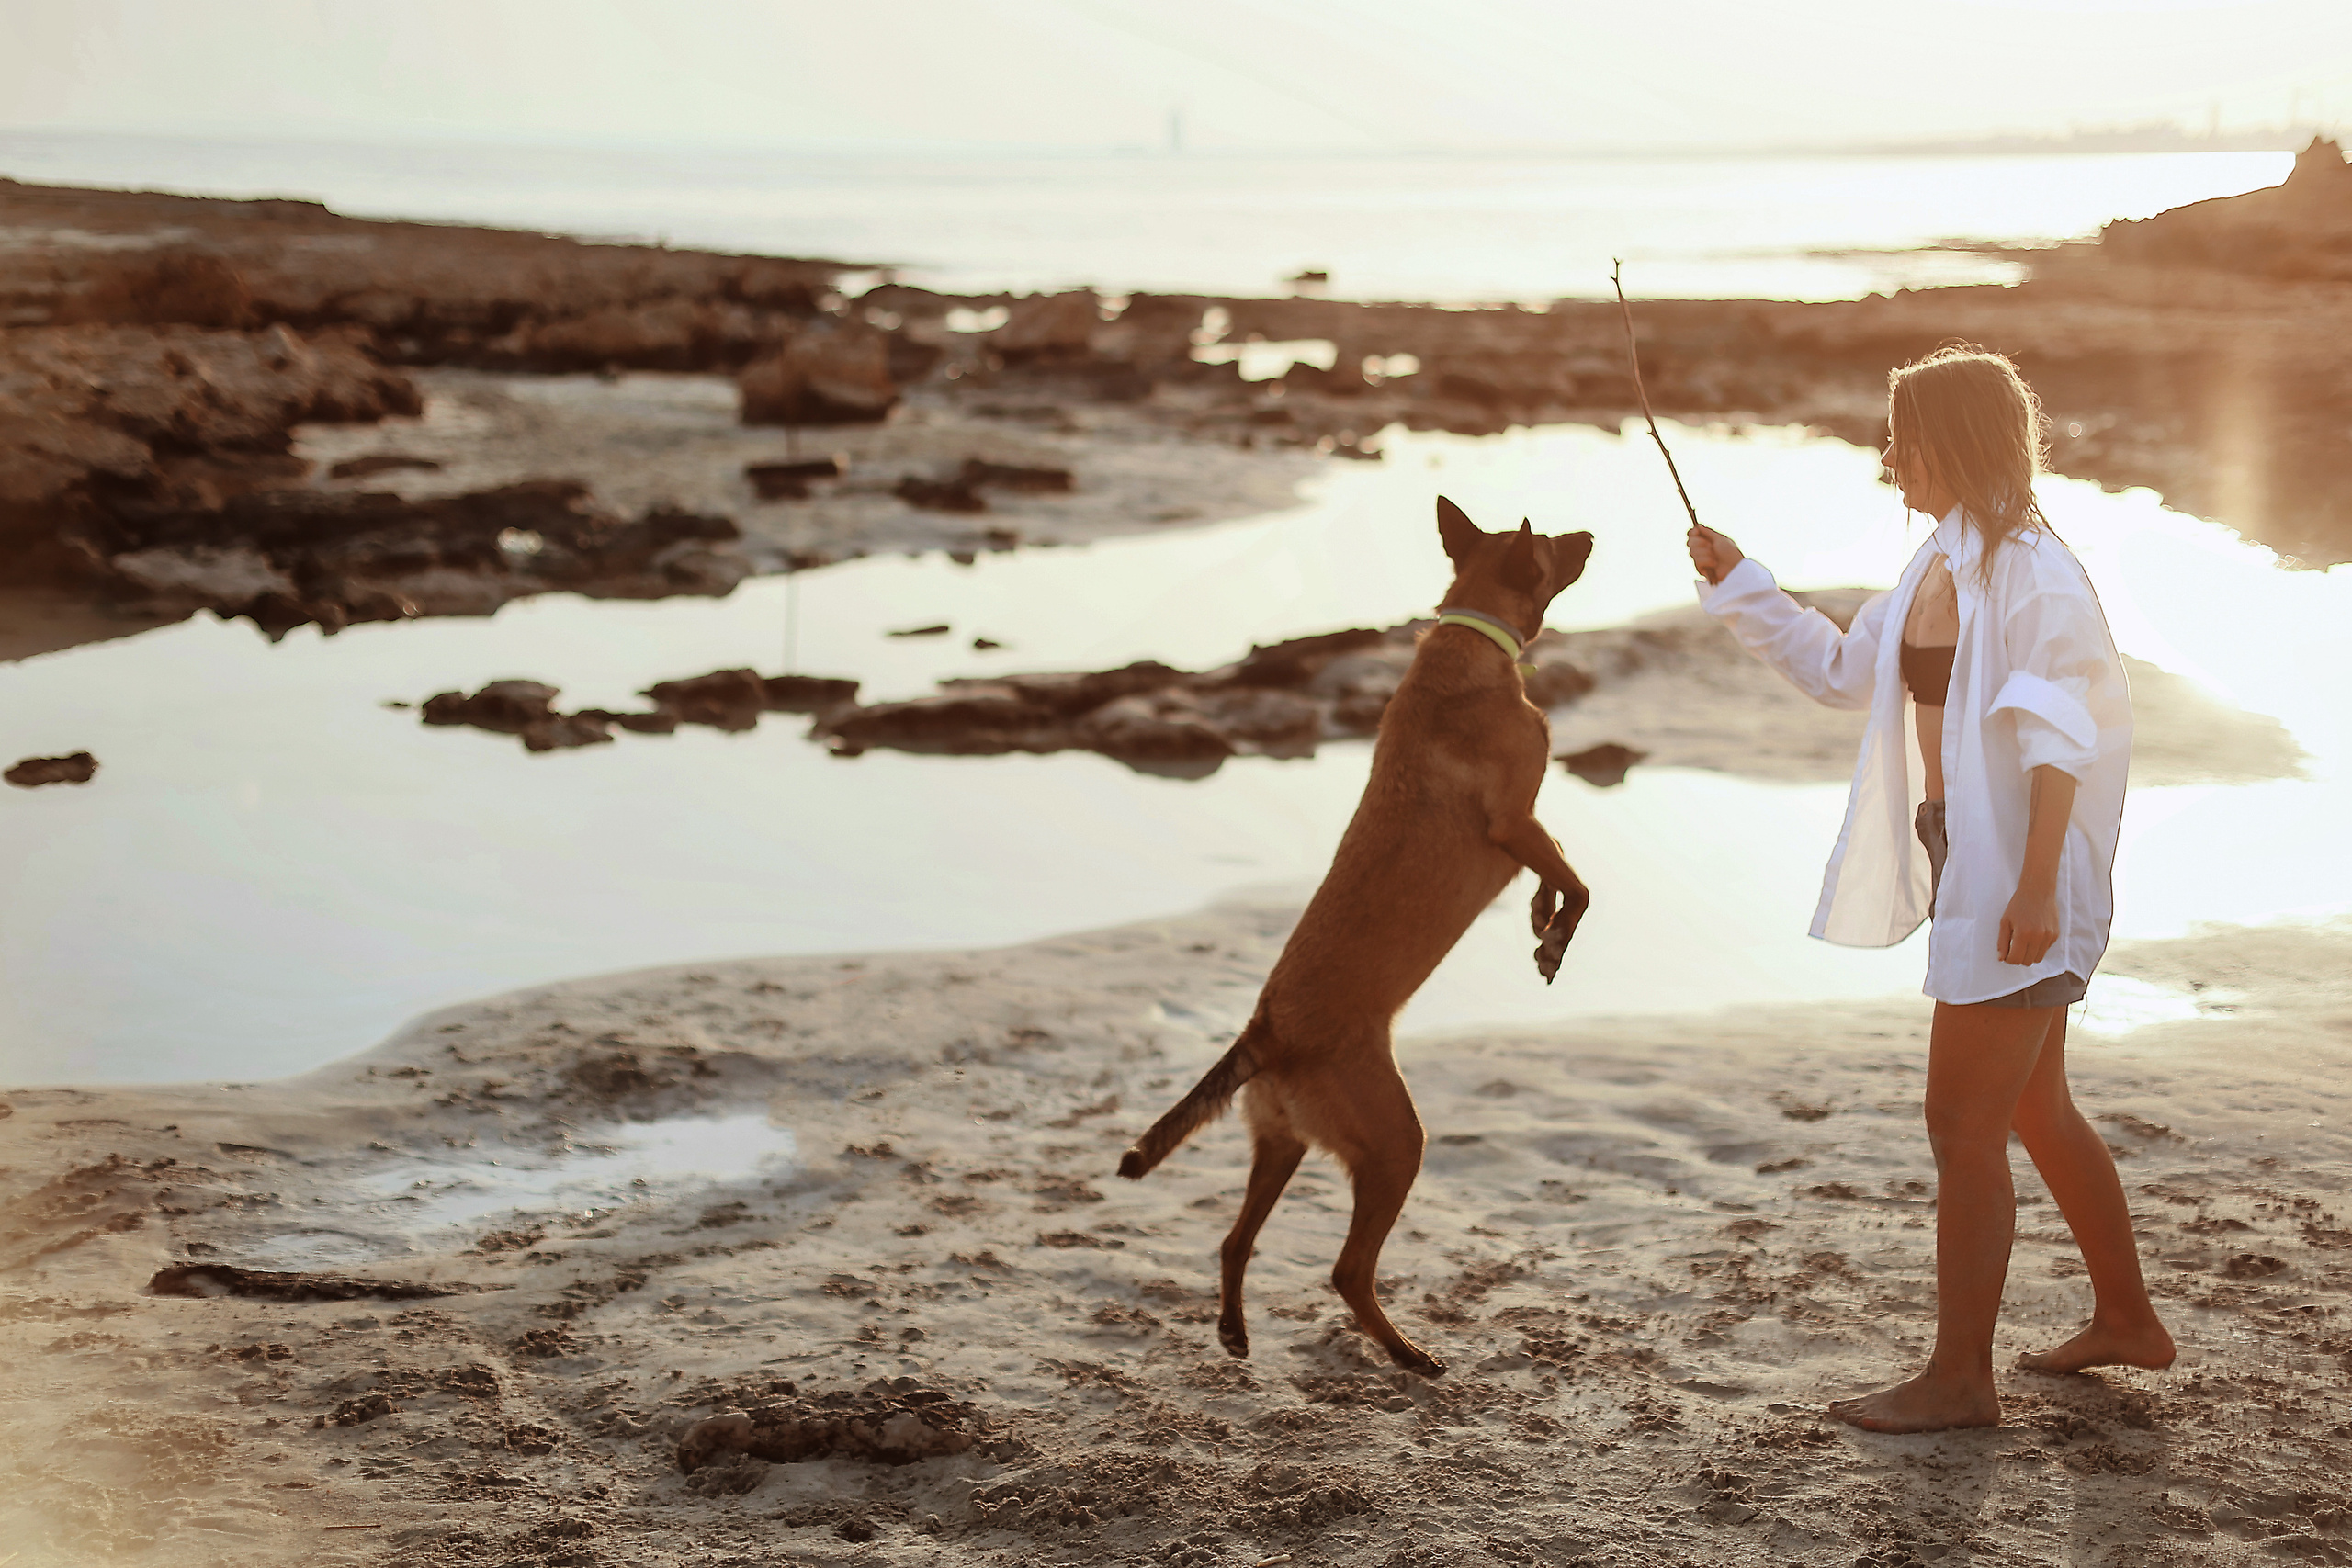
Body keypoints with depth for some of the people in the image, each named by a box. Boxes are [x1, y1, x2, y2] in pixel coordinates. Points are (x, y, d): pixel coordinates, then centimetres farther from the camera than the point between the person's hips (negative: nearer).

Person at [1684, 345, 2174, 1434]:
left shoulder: (2032, 574, -17)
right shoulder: (1940, 568, 11)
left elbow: (2058, 738, -21)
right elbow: (1840, 669, 22)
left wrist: (2036, 884, -25)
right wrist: (1737, 587, 15)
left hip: (2017, 872, -10)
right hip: (1966, 858, 10)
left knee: (1962, 1127, -5)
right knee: (2033, 1110, 20)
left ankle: (1960, 1379, 4)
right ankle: (2127, 1320, 35)